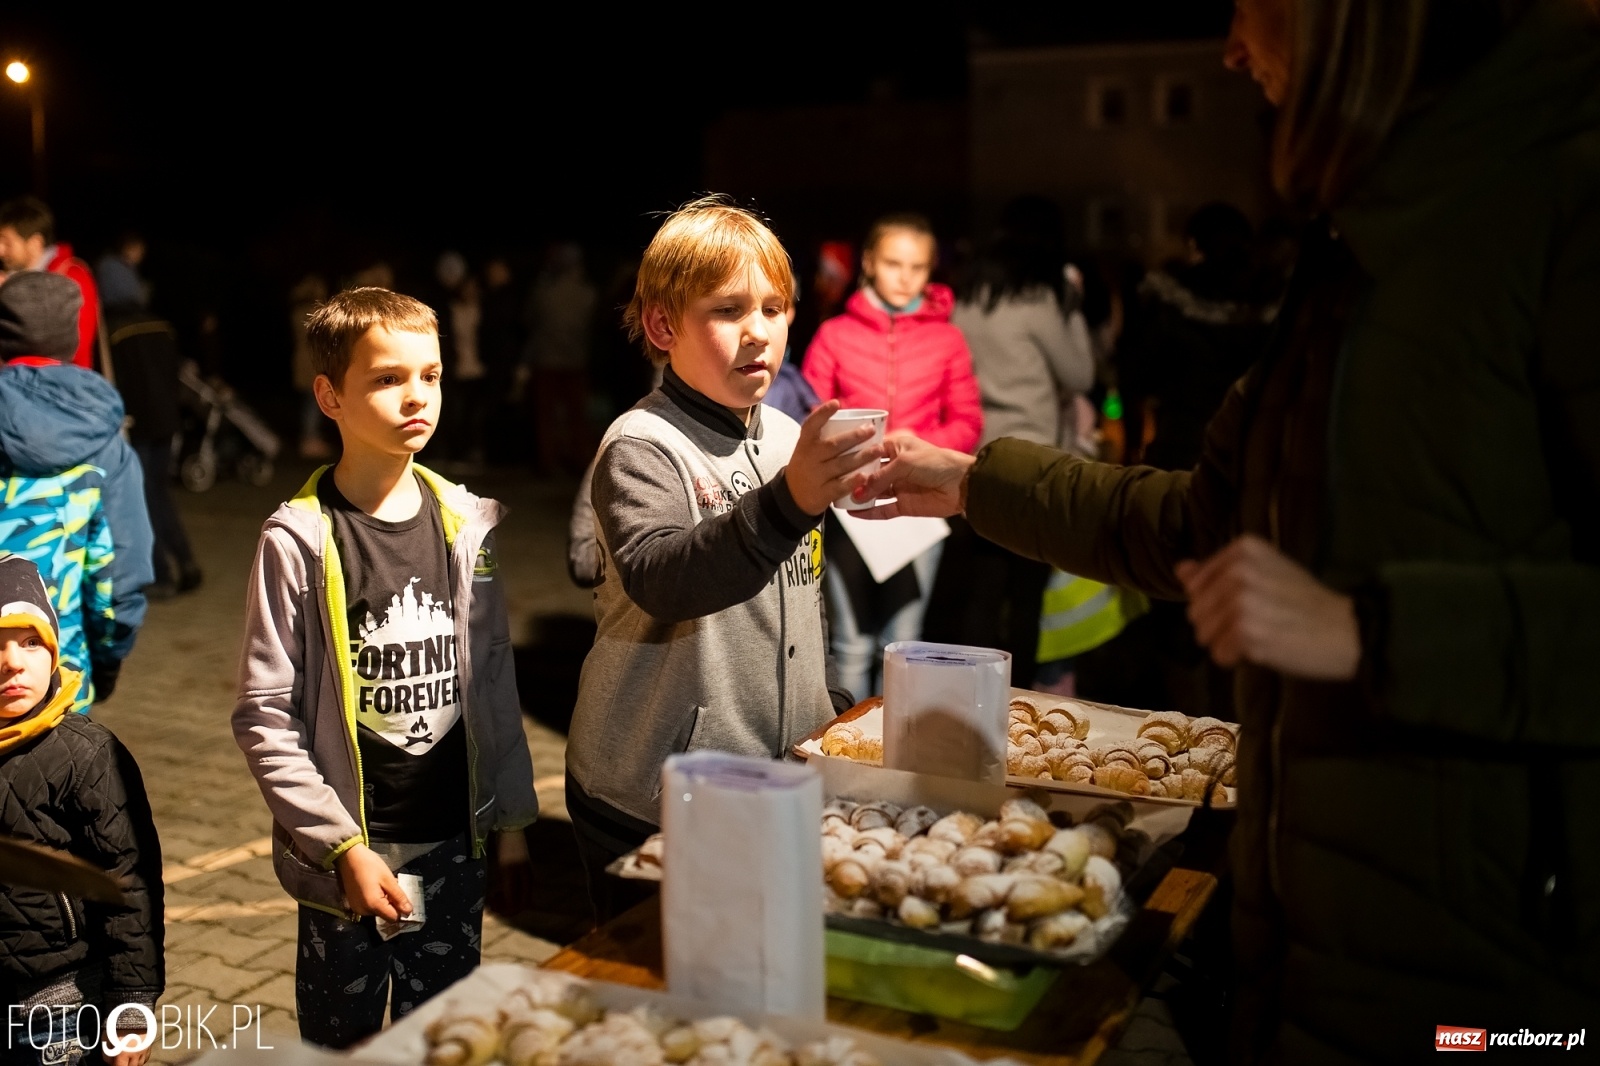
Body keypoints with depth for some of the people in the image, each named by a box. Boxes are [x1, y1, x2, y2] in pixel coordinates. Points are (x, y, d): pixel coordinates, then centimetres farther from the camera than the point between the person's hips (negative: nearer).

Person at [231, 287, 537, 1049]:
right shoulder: (300, 541, -12)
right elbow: (264, 718, -12)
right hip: (345, 857, -3)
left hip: (452, 843, 3)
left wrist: (510, 812, 7)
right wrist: (343, 847, -14)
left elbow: (494, 678, 6)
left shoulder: (465, 523, 0)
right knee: (342, 1037, 16)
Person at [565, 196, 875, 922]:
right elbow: (657, 577, -34)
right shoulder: (642, 446, -14)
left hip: (779, 780, 7)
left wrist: (829, 707, 21)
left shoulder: (788, 439, 9)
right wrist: (786, 503, -46)